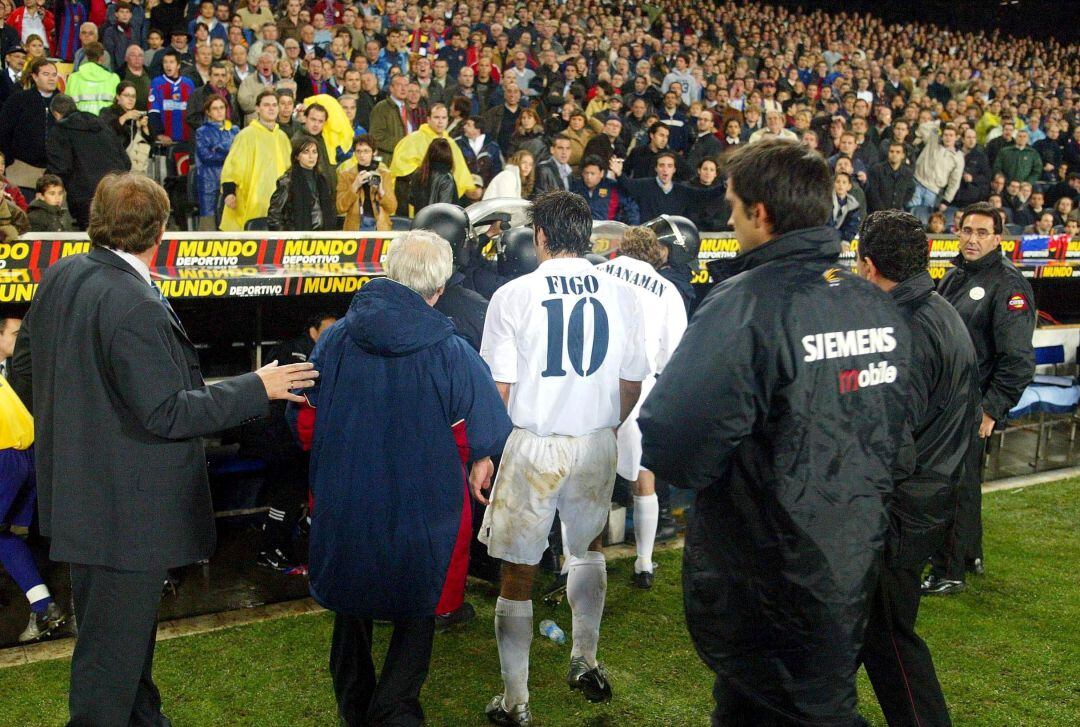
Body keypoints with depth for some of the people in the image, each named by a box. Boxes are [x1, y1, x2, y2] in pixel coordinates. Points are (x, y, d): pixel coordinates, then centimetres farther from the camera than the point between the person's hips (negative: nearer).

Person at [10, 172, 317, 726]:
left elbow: (24, 369, 12)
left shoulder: (61, 276, 2)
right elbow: (167, 414, -24)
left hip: (78, 491, 10)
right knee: (113, 647, 5)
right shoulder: (135, 306, -26)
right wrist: (256, 388, -17)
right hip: (127, 509, -10)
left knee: (126, 629, 25)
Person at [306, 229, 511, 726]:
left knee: (351, 610, 24)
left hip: (342, 511, 3)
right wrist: (480, 466, 13)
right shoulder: (452, 354, -15)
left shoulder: (336, 338, -6)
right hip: (419, 513, -3)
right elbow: (489, 439, -9)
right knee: (416, 616, 18)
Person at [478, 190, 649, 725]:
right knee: (587, 546, 28)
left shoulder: (514, 295, -9)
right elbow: (632, 383, 5)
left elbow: (498, 388, -9)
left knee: (518, 572, 7)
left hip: (532, 446, -3)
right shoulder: (620, 294, 0)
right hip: (596, 446, 4)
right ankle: (586, 662, 36)